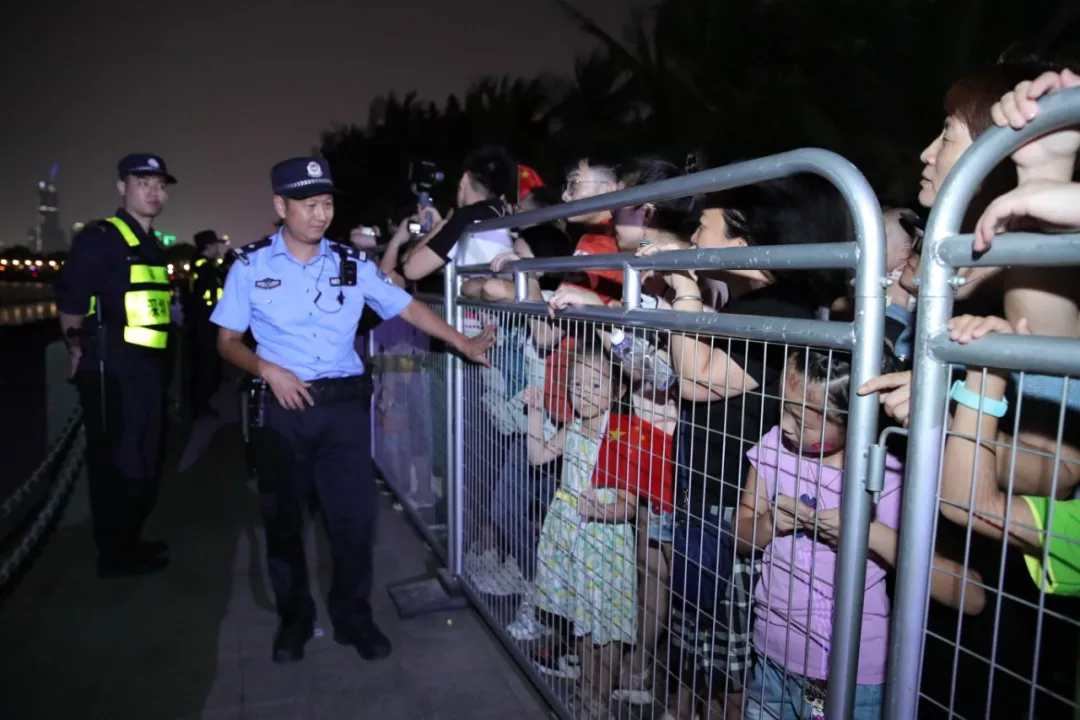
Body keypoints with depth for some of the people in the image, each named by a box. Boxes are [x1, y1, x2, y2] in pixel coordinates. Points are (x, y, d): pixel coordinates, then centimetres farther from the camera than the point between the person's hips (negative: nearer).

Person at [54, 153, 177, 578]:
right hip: (113, 370, -9)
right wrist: (81, 352, -4)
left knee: (144, 462, 17)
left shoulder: (151, 246, 16)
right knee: (118, 463, 0)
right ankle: (116, 554, 14)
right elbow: (70, 300, -15)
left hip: (148, 368, 9)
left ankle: (129, 542, 32)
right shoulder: (100, 237, -10)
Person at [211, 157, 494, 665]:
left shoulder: (351, 264, 3)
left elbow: (406, 307, 3)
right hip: (282, 405, 0)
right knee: (282, 516, 9)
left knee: (354, 513, 2)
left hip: (344, 402, 1)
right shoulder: (251, 265, 1)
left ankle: (353, 616, 22)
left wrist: (462, 343, -5)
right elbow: (227, 341, 4)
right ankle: (294, 618, 29)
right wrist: (268, 369, -14)